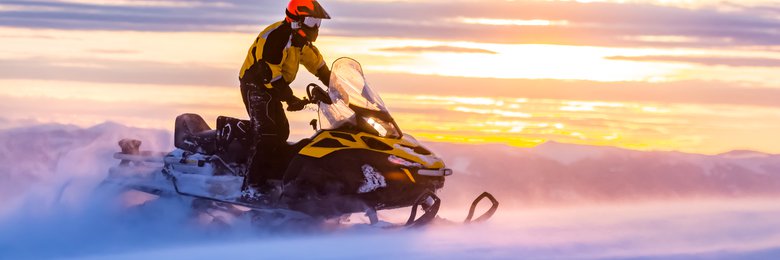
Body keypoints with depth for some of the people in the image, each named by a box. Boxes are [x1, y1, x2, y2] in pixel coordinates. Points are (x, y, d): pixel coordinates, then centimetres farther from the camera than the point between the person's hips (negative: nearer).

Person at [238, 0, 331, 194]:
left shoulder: (301, 41, 7)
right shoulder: (275, 37, -23)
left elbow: (318, 65, 19)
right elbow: (268, 73, -29)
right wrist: (291, 99, -30)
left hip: (272, 88, 10)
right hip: (255, 84, -10)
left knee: (281, 133, 13)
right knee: (266, 132, -20)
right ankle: (252, 185, -23)